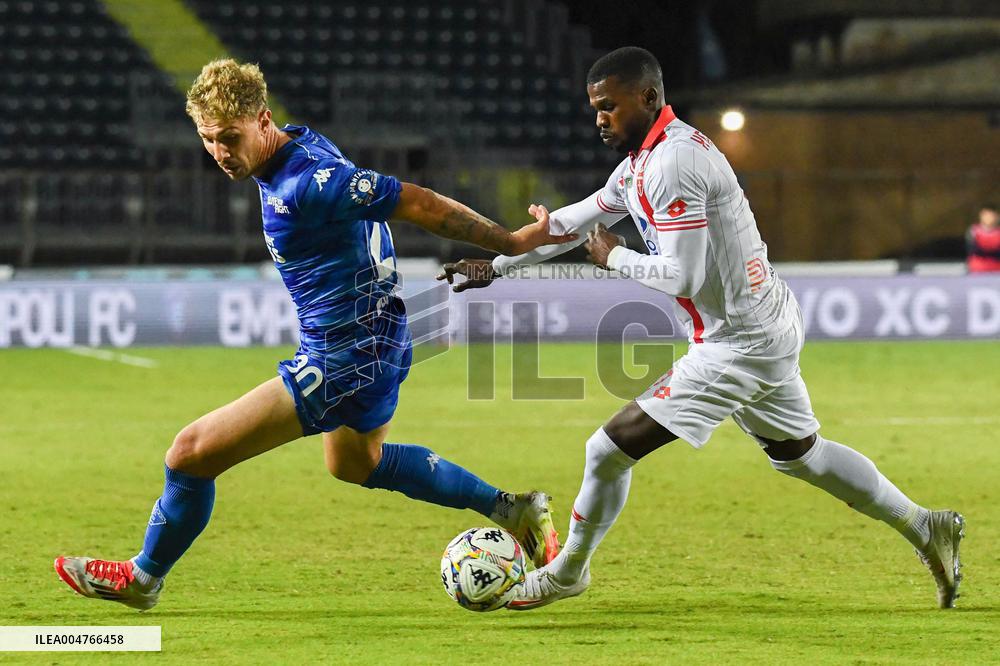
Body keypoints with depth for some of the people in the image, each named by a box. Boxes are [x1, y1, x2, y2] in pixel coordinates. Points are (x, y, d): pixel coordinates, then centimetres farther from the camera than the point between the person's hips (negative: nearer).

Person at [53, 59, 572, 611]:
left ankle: (143, 579, 15)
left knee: (193, 451, -8)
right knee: (355, 463, 36)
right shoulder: (302, 143, 0)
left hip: (344, 357, -11)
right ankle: (511, 508, 42)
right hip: (376, 339, 11)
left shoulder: (307, 184, -29)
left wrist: (512, 243, -19)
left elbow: (420, 204, -26)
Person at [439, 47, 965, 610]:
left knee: (611, 449, -5)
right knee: (798, 453, 26)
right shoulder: (640, 162, 10)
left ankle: (567, 573, 12)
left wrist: (615, 258, -10)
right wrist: (496, 266, 20)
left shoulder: (673, 162, -22)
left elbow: (682, 276, -26)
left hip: (740, 342, -11)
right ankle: (925, 526, 32)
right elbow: (575, 222, 20)